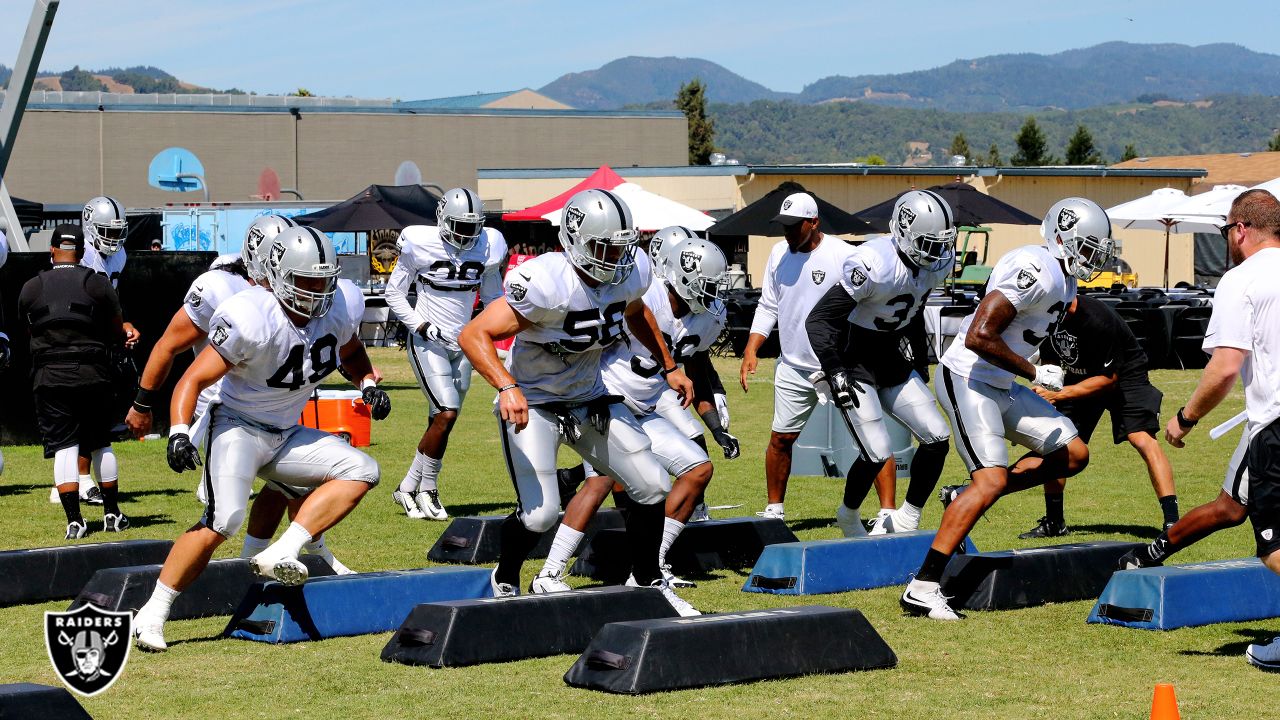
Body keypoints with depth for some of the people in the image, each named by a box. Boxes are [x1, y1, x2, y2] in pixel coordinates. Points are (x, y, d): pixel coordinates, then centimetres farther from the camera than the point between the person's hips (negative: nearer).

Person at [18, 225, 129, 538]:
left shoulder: (31, 289, 2)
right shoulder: (98, 285, -2)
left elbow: (33, 329, 9)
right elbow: (117, 333, 4)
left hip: (50, 376, 0)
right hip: (93, 374, 1)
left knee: (63, 447, -1)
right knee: (100, 444, 15)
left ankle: (74, 521, -9)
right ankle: (112, 513, 21)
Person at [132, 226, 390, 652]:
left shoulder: (335, 313, -3)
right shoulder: (251, 321, -23)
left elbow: (351, 351, 22)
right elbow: (194, 379, -22)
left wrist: (368, 385, 2)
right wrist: (179, 433, -37)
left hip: (286, 437, 7)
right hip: (238, 426, -7)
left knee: (362, 472, -7)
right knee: (223, 521, -25)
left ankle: (279, 555, -17)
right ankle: (152, 615, -14)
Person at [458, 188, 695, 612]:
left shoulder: (629, 272, -8)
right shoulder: (548, 283, -30)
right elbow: (474, 335, -33)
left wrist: (669, 368, 20)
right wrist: (507, 387, -46)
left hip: (590, 399, 7)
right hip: (531, 404, -7)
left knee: (653, 488, 1)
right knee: (539, 513, -17)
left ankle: (648, 581, 23)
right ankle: (504, 581, 14)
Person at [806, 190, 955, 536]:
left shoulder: (936, 264, -4)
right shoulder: (874, 264, -28)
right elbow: (819, 320, -26)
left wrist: (920, 358, 20)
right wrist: (835, 375, -31)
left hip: (891, 362, 8)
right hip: (854, 362, -8)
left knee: (936, 439, -2)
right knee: (877, 454, -13)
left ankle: (905, 521, 13)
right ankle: (848, 515, 16)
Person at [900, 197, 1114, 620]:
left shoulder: (1063, 279, 11)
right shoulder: (1034, 269, -21)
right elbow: (979, 337, -27)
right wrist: (1034, 373, -18)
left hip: (1001, 385, 10)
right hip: (967, 378, -10)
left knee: (1073, 454, 9)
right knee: (992, 480, -21)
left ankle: (967, 500, 12)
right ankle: (922, 588, -21)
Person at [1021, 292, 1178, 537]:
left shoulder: (1096, 319, -34)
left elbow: (1108, 379, -27)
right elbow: (1049, 359, 4)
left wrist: (1058, 395, -31)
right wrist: (1047, 383, -18)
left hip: (1124, 376, -7)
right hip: (1079, 378, 7)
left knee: (1143, 439, -24)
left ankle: (1172, 521, -26)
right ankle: (1054, 522, 14)